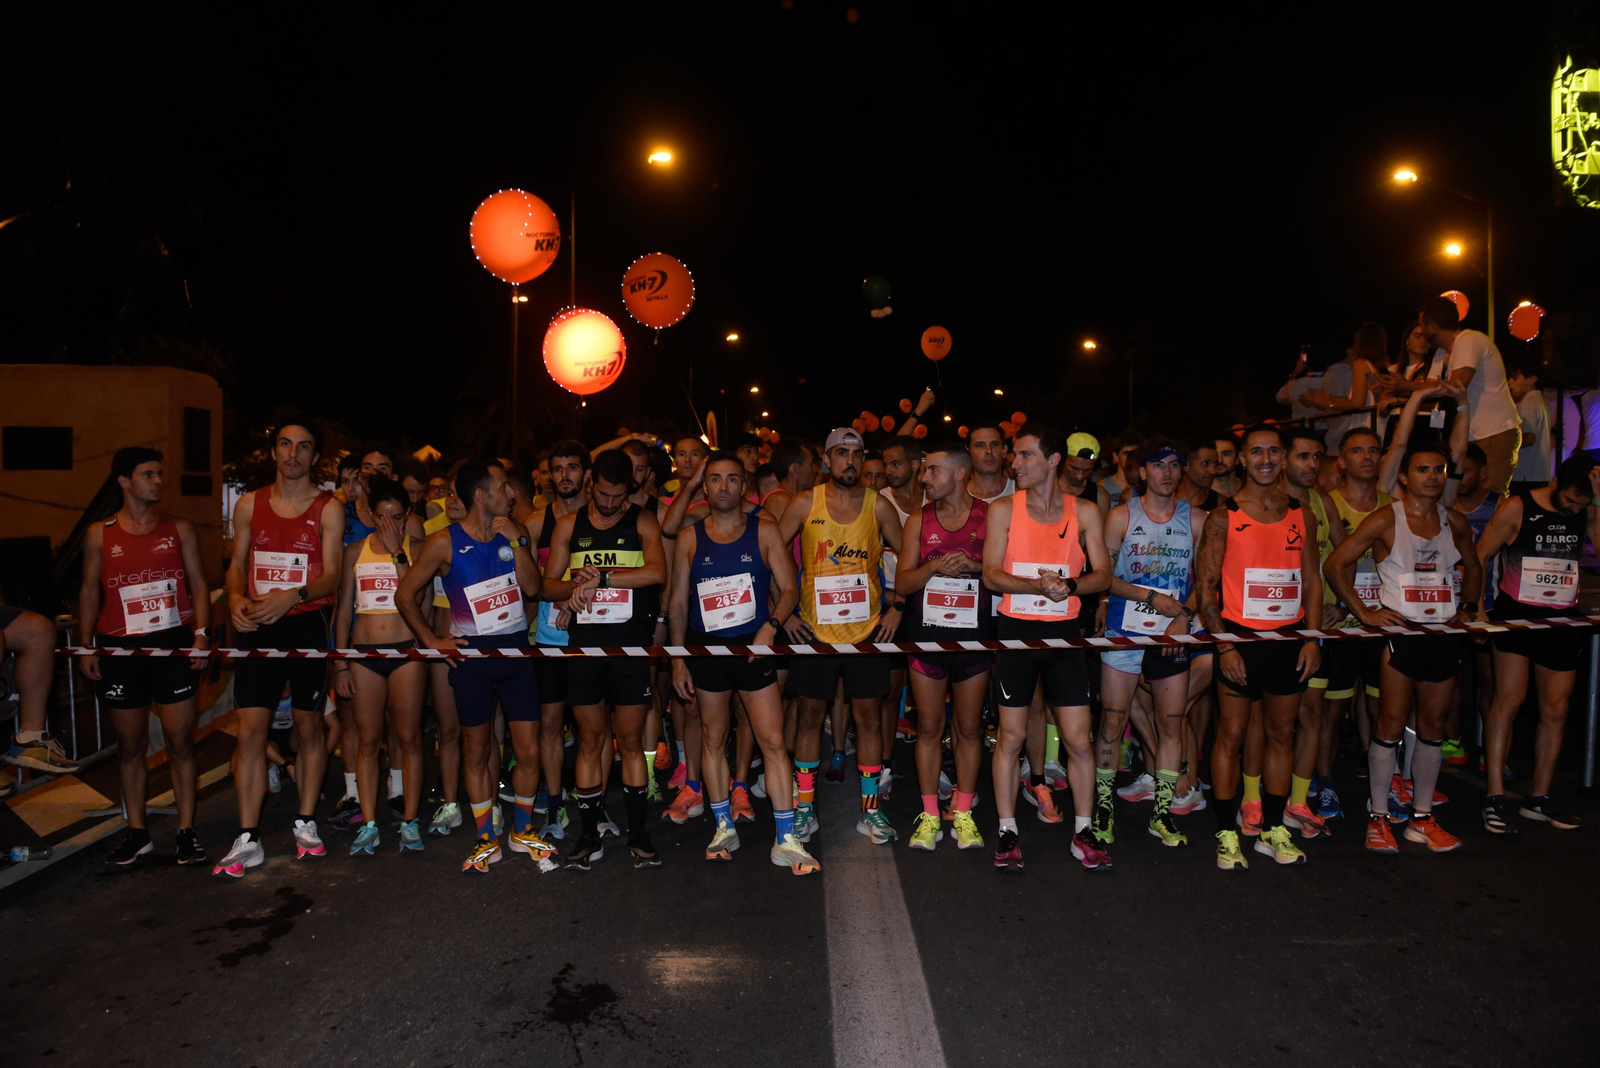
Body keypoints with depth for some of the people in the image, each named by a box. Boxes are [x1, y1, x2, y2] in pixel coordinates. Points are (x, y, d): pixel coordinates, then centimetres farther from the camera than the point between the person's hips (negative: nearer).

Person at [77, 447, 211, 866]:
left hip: (173, 646, -1)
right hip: (119, 651, 1)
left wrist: (201, 633, -5)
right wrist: (85, 646, 2)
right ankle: (137, 832, 22)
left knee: (180, 741, 1)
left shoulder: (179, 529, 6)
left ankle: (186, 830, 11)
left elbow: (198, 584, 6)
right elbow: (90, 591, 9)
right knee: (130, 745, 9)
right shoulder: (99, 535, 6)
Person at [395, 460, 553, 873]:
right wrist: (432, 641, -2)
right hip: (472, 654, -2)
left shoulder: (516, 532, 4)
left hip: (516, 649, 3)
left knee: (529, 750, 4)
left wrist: (516, 541, -12)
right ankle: (486, 840, 23)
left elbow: (531, 587, -5)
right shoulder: (445, 542, -6)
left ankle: (522, 831, 24)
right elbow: (405, 595, 0)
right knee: (477, 751, 8)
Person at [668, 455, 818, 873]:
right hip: (706, 648, 2)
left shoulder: (764, 531, 1)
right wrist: (678, 658, 4)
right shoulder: (689, 539, 4)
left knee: (773, 741, -5)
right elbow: (679, 603, 8)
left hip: (753, 646, -2)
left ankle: (786, 841, 3)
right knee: (713, 739, 12)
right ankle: (724, 827, 28)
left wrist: (771, 625, -18)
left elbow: (789, 590, 0)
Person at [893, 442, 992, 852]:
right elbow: (902, 583, 2)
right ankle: (929, 815, 18)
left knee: (968, 728, 8)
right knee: (929, 727, 7)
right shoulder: (918, 520, 5)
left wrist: (973, 566, -18)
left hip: (974, 636, -1)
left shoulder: (990, 517, 0)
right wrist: (934, 567, -16)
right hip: (926, 634, 1)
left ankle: (963, 813, 22)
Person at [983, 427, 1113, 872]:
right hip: (1016, 630, -1)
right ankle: (1008, 831, 18)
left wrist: (1068, 585, -18)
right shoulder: (1004, 509, 1)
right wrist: (1039, 585, -21)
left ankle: (1083, 832, 20)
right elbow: (991, 574, -6)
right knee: (1011, 736, 4)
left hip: (1065, 632, 1)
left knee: (1078, 738, 2)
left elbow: (1103, 574, 1)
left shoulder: (1084, 512, 4)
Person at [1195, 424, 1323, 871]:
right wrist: (1224, 645, -12)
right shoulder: (1224, 516, -4)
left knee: (1282, 734, 11)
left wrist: (1312, 637, 2)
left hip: (1289, 637, 4)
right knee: (1231, 735, 1)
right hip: (1240, 635, -4)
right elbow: (1206, 586, -6)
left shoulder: (1302, 514, 8)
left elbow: (1312, 579, 12)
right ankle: (1227, 833, 11)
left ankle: (1273, 829, 24)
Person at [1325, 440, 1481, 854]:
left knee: (1433, 727, 10)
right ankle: (1377, 818, 8)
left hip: (1444, 635, 5)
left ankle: (1422, 818, 21)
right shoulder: (1386, 520, -7)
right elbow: (1334, 565, -10)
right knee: (1391, 726, -2)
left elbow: (1472, 566, 27)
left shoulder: (1455, 521, 10)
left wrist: (1468, 606, 12)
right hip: (1400, 631, -5)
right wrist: (1364, 612, -11)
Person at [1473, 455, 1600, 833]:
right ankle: (1495, 797, -5)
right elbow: (1478, 557, -4)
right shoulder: (1517, 507, -5)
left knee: (1556, 710, 7)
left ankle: (1539, 799, 18)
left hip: (1562, 620, 5)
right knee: (1509, 700, -9)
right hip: (1517, 614, -4)